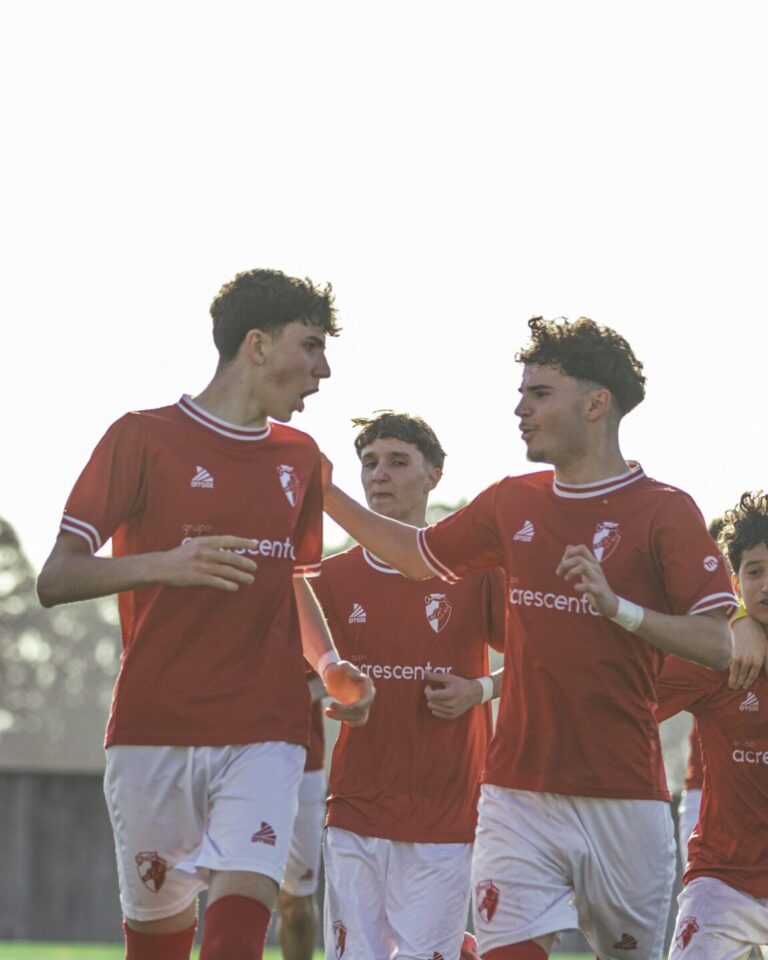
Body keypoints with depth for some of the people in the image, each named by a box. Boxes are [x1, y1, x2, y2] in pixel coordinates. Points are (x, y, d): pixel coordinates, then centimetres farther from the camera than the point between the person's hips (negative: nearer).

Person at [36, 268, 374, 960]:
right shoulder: (144, 438, -1)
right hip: (153, 729, -2)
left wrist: (331, 668, 12)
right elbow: (56, 579, -6)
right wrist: (164, 565, -22)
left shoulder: (299, 458, 15)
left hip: (265, 733, 3)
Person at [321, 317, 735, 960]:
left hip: (624, 796, -3)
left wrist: (618, 607, -22)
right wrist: (326, 492, 23)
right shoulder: (513, 504, 12)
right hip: (519, 792, 3)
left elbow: (718, 647, -10)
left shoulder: (665, 511, -4)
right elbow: (419, 555, 28)